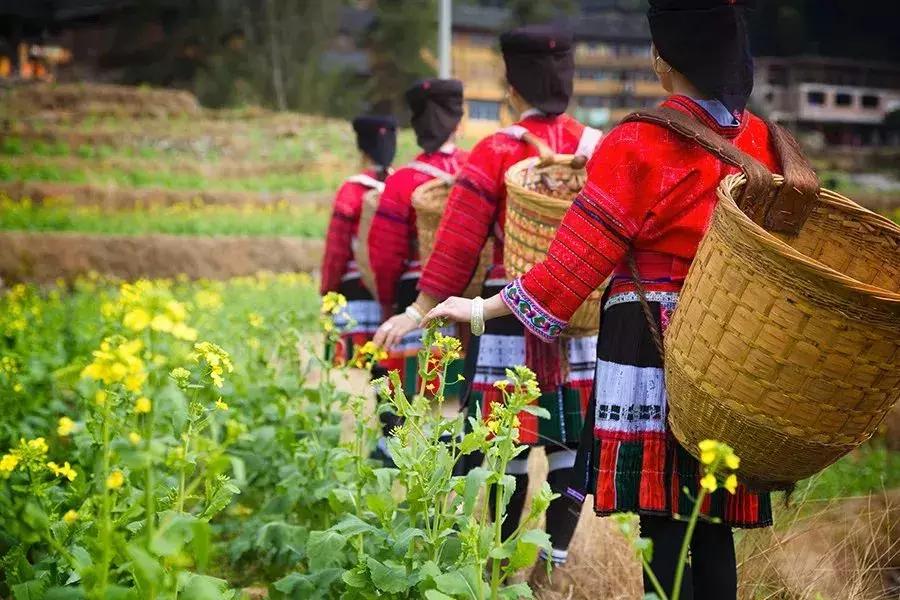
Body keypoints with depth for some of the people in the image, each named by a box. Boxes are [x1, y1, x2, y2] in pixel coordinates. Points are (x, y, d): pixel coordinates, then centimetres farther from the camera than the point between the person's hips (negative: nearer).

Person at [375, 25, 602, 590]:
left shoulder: (497, 152, -8)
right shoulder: (600, 148, 2)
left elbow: (459, 241, -10)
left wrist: (420, 310, -6)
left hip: (512, 318, -3)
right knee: (572, 444, 9)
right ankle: (553, 563, 11)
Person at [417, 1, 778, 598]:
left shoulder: (637, 146, -11)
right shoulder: (762, 140, 5)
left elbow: (572, 264, -9)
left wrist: (481, 309, 0)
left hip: (651, 357, -5)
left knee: (664, 526, 0)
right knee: (713, 527, 11)